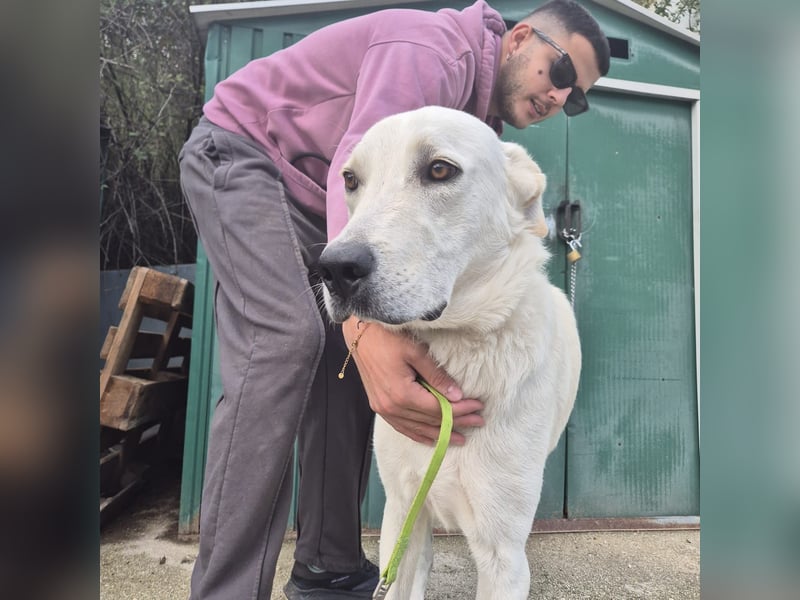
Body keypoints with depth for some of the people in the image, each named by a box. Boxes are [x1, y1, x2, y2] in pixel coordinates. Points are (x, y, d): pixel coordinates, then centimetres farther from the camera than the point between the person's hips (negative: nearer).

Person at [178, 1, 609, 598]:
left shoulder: (481, 118, 8)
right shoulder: (434, 48, -22)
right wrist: (365, 325, -54)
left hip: (309, 200, 8)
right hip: (239, 150, -8)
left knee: (351, 355, -5)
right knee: (288, 337, -29)